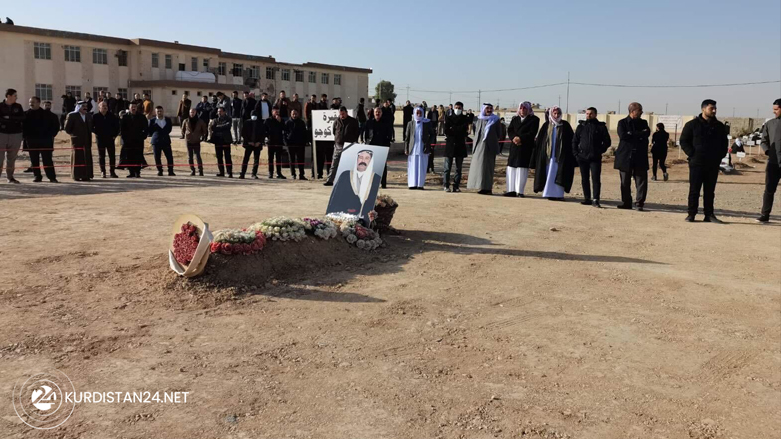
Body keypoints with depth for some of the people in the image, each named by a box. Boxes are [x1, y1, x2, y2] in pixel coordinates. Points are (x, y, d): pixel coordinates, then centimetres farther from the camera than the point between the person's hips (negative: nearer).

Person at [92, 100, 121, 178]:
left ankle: (112, 172, 7)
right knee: (101, 156, 4)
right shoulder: (95, 117, -1)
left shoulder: (112, 116, 5)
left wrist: (115, 135, 5)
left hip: (110, 138, 2)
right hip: (100, 139, -2)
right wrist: (97, 133, -5)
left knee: (112, 155, 0)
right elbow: (91, 127, 3)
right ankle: (103, 172, 11)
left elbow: (117, 126, 12)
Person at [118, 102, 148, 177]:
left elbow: (146, 128, 6)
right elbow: (121, 128, 7)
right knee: (129, 156, 0)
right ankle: (131, 172, 6)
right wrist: (124, 136, -2)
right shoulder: (125, 117, 6)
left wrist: (143, 136, -5)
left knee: (138, 156, -4)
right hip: (128, 140, 1)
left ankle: (137, 172, 0)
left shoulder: (141, 117, 5)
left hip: (138, 140, -1)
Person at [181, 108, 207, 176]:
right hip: (188, 141, 2)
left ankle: (200, 171, -6)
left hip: (197, 141, -2)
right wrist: (186, 136, 13)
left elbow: (205, 130, 12)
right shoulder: (186, 121, 3)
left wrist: (201, 136, 7)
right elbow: (183, 130, 18)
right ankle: (192, 170, 9)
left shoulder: (200, 121, 0)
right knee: (189, 157, 3)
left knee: (198, 156, -9)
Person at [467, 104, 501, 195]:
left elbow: (498, 134, 5)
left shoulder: (495, 120, 3)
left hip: (490, 146, -4)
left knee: (488, 166, -4)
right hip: (479, 145, 4)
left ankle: (487, 188, -3)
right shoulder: (479, 119, 12)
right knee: (478, 165, 1)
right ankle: (481, 187, 6)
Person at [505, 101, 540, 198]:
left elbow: (532, 133, -7)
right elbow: (509, 130, 7)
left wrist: (520, 138, -16)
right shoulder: (514, 119, 16)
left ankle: (520, 191, -4)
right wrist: (514, 138, -13)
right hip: (514, 146, 5)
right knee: (511, 168, 1)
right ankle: (511, 190, 4)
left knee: (522, 168, -6)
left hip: (526, 147, -5)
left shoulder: (534, 119, 2)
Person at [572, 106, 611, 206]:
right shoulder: (581, 126, 11)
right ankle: (587, 198, 16)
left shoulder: (601, 126, 4)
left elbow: (607, 141, 5)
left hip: (595, 158, -3)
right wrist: (576, 153, 3)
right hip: (582, 157, 3)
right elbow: (574, 141, 13)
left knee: (596, 178, -10)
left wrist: (600, 151, -5)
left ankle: (596, 200, -10)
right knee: (584, 179, 8)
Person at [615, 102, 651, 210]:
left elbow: (647, 133, -3)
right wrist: (639, 135, -9)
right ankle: (626, 202, 15)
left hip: (640, 157, 2)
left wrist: (632, 134, -12)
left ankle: (640, 203, -1)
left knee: (641, 181, -5)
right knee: (625, 182, 5)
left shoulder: (643, 123, 14)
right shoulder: (622, 123, 4)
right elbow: (622, 135, -12)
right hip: (626, 157, -2)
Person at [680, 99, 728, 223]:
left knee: (710, 191, 6)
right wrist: (692, 154, -10)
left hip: (713, 164, 4)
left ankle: (709, 214, 10)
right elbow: (684, 141, -1)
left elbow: (724, 143, 21)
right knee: (694, 190, -2)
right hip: (697, 163, -4)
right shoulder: (692, 124, -1)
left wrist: (720, 156, 8)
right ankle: (691, 214, 3)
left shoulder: (719, 126, 11)